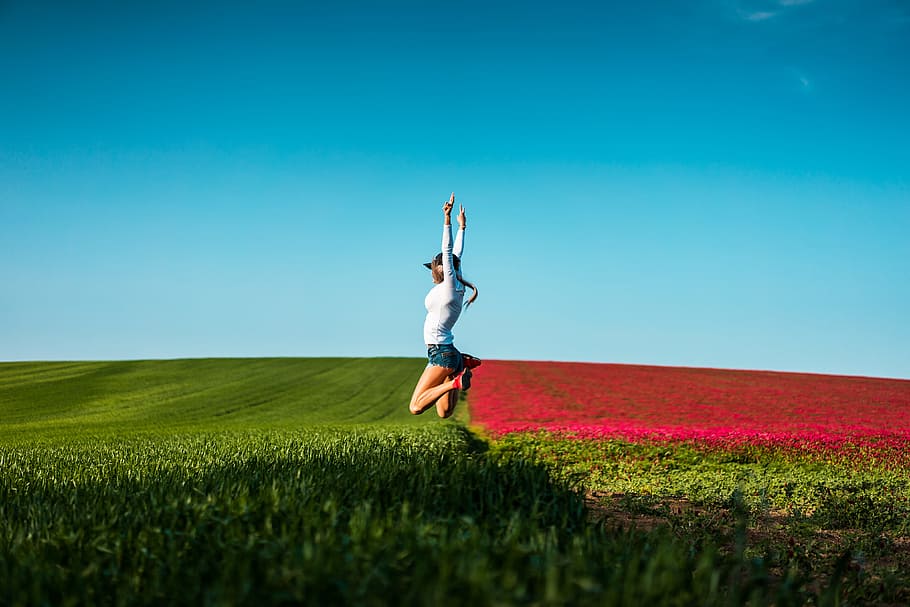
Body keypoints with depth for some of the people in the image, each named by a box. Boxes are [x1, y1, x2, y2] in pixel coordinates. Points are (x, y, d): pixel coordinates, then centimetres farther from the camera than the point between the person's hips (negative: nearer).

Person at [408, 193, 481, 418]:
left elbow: (449, 252, -17)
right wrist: (462, 226, 27)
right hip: (447, 352, 10)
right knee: (445, 413, 11)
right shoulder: (455, 287, 10)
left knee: (415, 407, -13)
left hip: (441, 354, -10)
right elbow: (456, 254, 18)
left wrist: (447, 220, -21)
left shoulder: (450, 285, -11)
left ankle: (454, 382, -16)